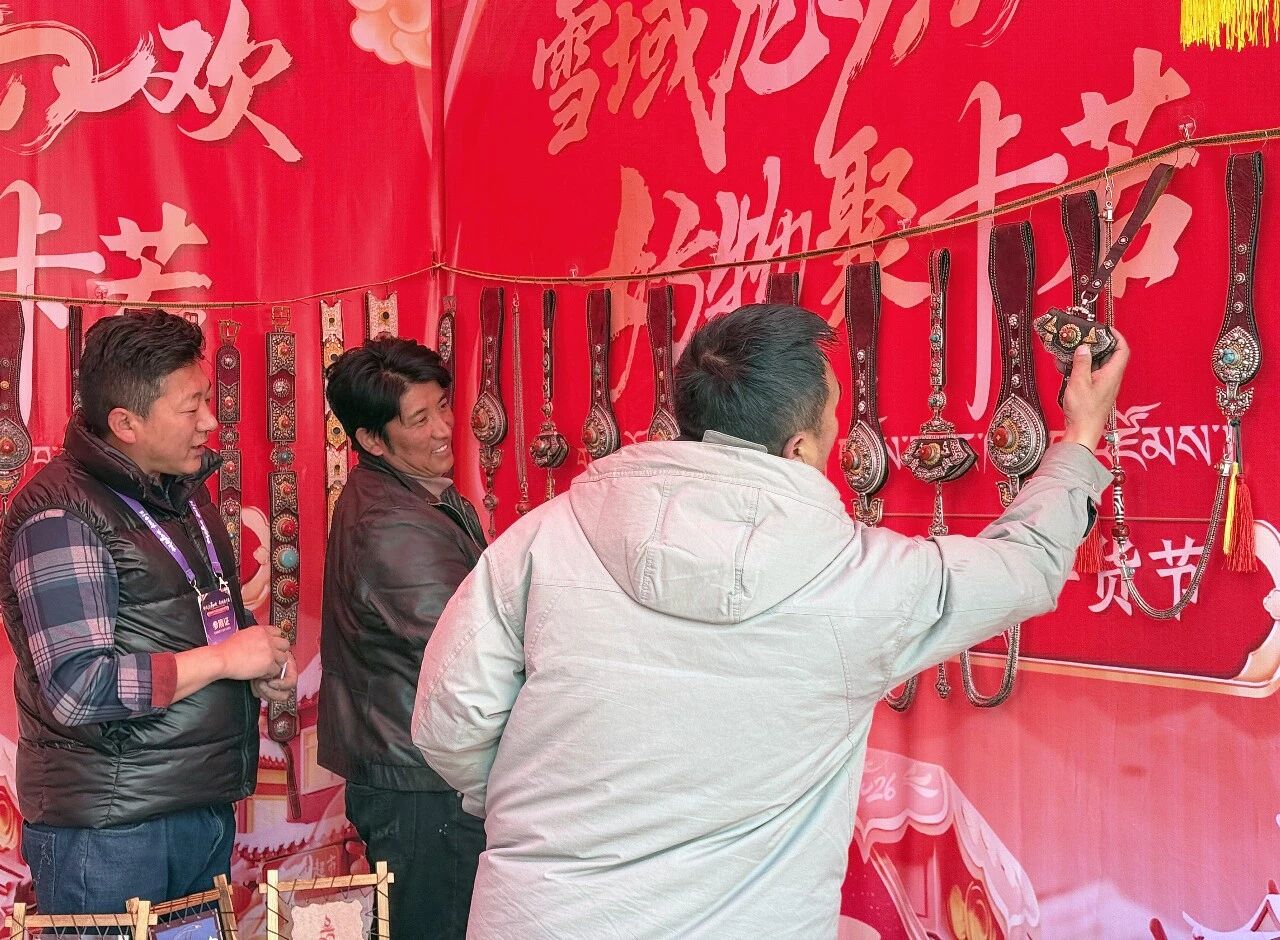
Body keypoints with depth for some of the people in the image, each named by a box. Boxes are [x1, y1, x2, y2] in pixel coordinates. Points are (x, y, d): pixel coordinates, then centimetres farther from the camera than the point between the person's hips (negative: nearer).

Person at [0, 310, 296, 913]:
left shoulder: (183, 488, 11)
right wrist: (224, 658, -18)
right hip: (109, 829, -8)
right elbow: (78, 689, -24)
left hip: (208, 809, 8)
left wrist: (265, 663, 4)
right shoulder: (59, 516, -16)